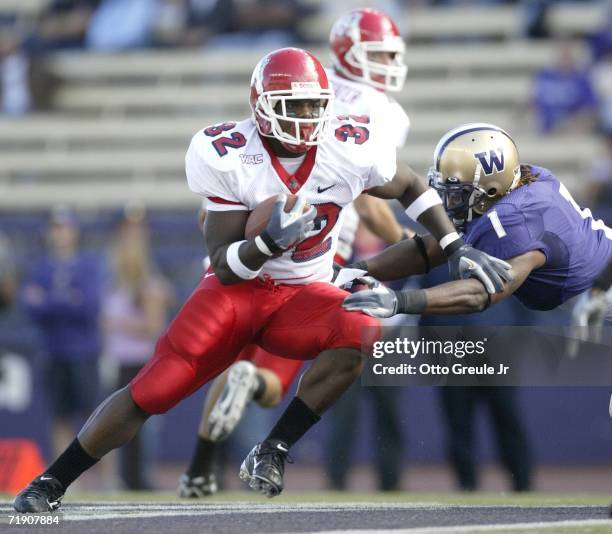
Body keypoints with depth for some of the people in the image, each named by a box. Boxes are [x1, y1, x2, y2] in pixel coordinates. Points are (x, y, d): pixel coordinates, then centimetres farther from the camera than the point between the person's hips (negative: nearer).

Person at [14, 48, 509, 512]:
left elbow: (411, 188, 9)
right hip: (236, 289, -2)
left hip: (303, 295, 2)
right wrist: (269, 242, -37)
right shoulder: (228, 157, -18)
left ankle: (274, 450, -15)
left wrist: (456, 247, 2)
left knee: (365, 334, -30)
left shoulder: (350, 150, -13)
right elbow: (224, 266, -17)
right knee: (151, 391, -14)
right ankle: (51, 483, 2)